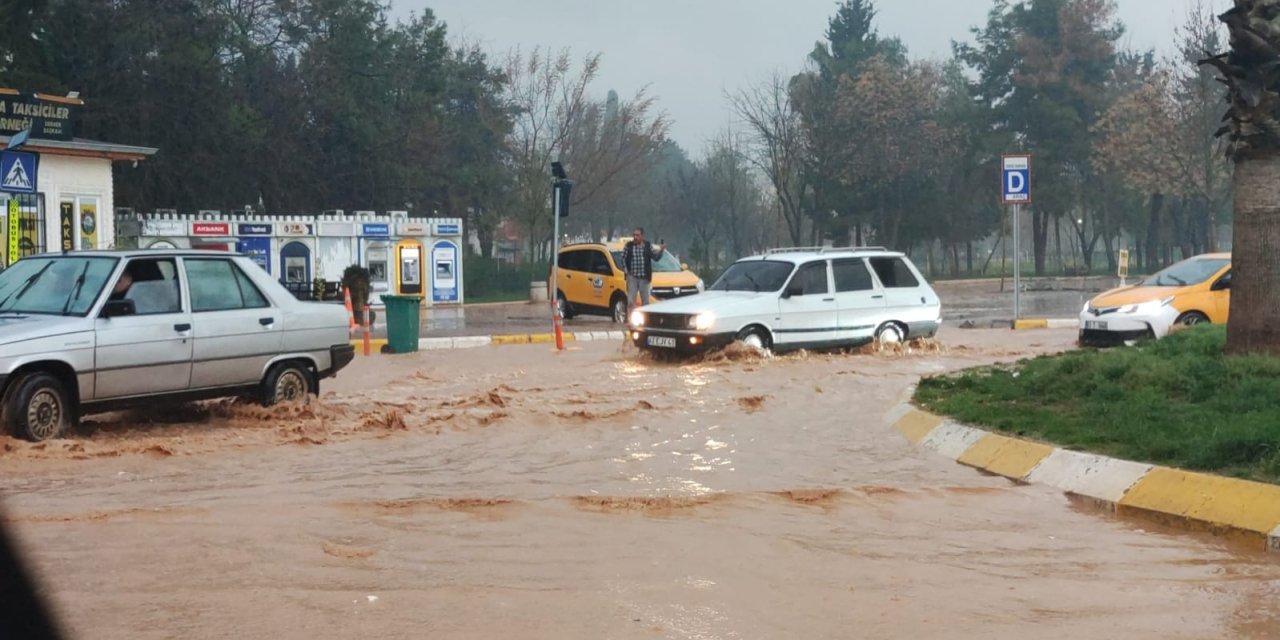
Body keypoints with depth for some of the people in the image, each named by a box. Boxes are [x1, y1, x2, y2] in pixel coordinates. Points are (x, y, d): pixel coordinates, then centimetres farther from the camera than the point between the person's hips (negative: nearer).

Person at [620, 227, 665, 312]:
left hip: (644, 278, 2)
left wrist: (661, 250, -15)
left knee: (645, 301, 8)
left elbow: (656, 257, 3)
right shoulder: (628, 246, -1)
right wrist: (626, 270, -2)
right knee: (630, 301, -4)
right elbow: (623, 259, 6)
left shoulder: (648, 245, 3)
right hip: (632, 277, -2)